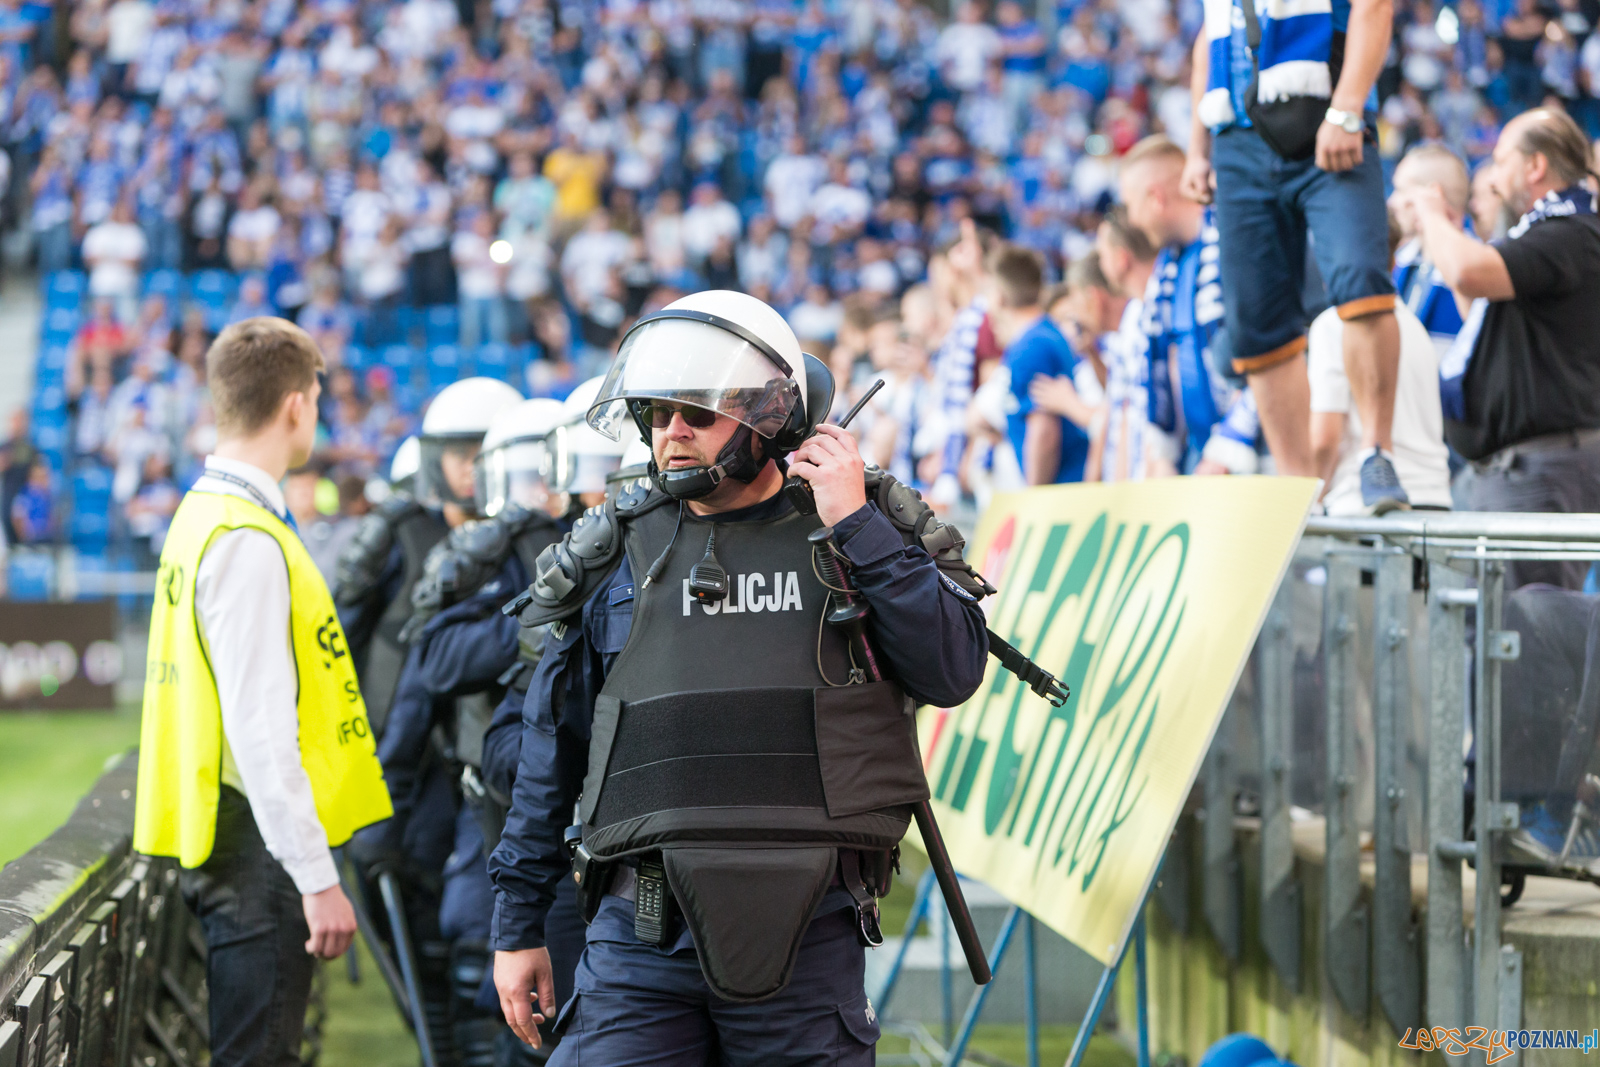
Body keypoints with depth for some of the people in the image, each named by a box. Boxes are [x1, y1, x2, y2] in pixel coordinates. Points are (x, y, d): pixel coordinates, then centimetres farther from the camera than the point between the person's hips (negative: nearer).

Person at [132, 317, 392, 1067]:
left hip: (225, 846, 10)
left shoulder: (204, 513, 14)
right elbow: (260, 730, -22)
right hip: (261, 848, -10)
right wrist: (316, 878, -22)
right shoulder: (248, 541, -17)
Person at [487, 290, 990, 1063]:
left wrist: (857, 527, -8)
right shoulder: (617, 552, 10)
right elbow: (552, 745, 14)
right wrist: (517, 926, 13)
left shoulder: (865, 529, 6)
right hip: (639, 932, 1)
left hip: (805, 931, -1)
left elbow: (953, 673, -8)